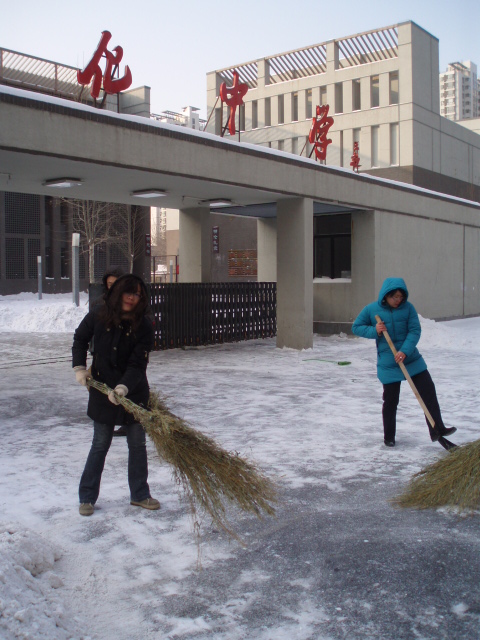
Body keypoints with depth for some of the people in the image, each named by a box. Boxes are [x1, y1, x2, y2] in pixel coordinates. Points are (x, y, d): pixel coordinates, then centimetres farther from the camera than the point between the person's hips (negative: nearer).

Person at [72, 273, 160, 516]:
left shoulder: (144, 327, -11)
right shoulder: (98, 317, -9)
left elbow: (137, 364, -16)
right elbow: (80, 339, 10)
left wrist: (123, 387, -31)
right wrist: (79, 367, 1)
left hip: (134, 392, 1)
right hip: (102, 390, -1)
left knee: (138, 444, 8)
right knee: (100, 445, 7)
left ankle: (140, 495, 23)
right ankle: (87, 497, 21)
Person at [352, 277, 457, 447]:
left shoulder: (408, 308, -5)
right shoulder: (371, 309, -6)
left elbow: (415, 331, -9)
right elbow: (356, 327, 3)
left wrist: (405, 351, -23)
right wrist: (374, 331, -15)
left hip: (412, 359, 2)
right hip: (388, 364, -2)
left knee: (428, 391, -1)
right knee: (390, 401, 5)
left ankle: (437, 430, 9)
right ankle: (389, 437, 22)